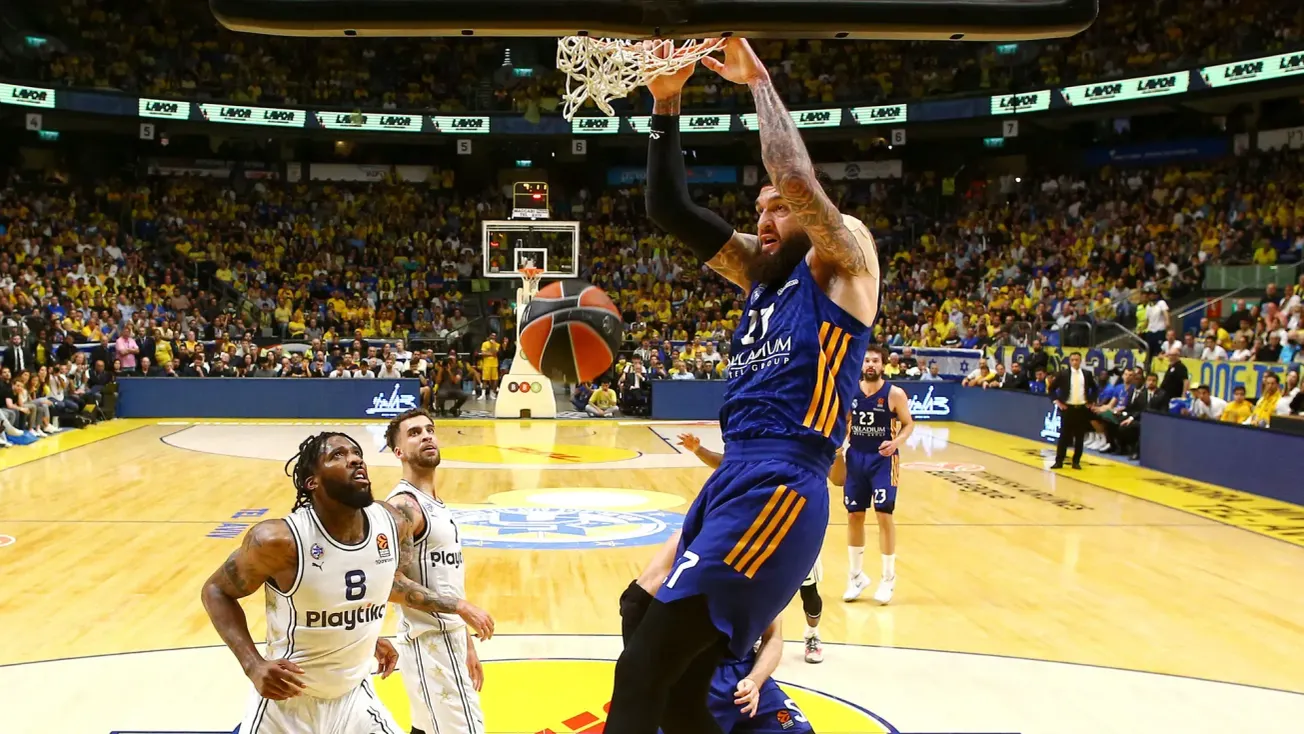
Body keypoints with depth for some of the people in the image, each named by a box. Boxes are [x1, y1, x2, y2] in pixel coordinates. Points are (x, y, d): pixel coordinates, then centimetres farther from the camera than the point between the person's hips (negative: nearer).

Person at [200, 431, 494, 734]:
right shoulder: (280, 539, -23)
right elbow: (216, 591, -9)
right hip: (287, 701, -4)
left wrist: (456, 606, 14)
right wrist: (254, 666, -20)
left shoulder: (392, 524, -10)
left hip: (354, 697, 4)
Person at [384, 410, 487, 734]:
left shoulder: (436, 504, 14)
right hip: (430, 642, -9)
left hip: (446, 638, 9)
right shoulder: (403, 505, -16)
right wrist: (456, 605, -22)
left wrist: (467, 644, 20)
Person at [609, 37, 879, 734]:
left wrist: (759, 80, -3)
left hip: (779, 490, -8)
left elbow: (798, 179, -16)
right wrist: (666, 102, 7)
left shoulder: (842, 263, 3)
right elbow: (668, 208, 15)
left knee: (642, 673, -15)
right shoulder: (761, 273, 22)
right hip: (730, 483, 8)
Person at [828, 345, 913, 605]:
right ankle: (856, 575, 23)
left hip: (883, 459, -4)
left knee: (884, 515, -6)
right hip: (855, 458, 4)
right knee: (854, 516, 8)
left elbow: (908, 424, -2)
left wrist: (896, 442, -21)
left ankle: (888, 578, 10)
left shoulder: (894, 394, -8)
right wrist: (838, 446, -1)